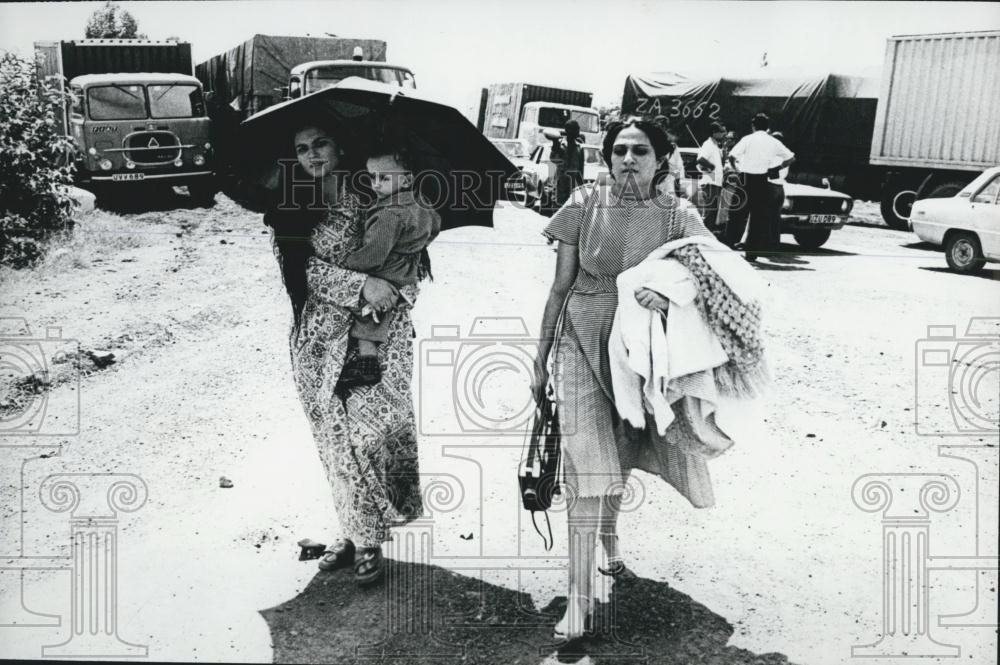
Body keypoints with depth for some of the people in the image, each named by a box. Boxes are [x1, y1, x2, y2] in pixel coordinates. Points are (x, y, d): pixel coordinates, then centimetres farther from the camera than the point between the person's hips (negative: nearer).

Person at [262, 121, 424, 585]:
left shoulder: (373, 199, 2)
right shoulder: (290, 215, 4)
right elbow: (305, 268, -7)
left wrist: (395, 292, -15)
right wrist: (362, 285, -19)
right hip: (321, 340, 2)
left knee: (368, 432, -7)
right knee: (335, 438, 7)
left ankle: (369, 540, 7)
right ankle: (353, 532, 21)